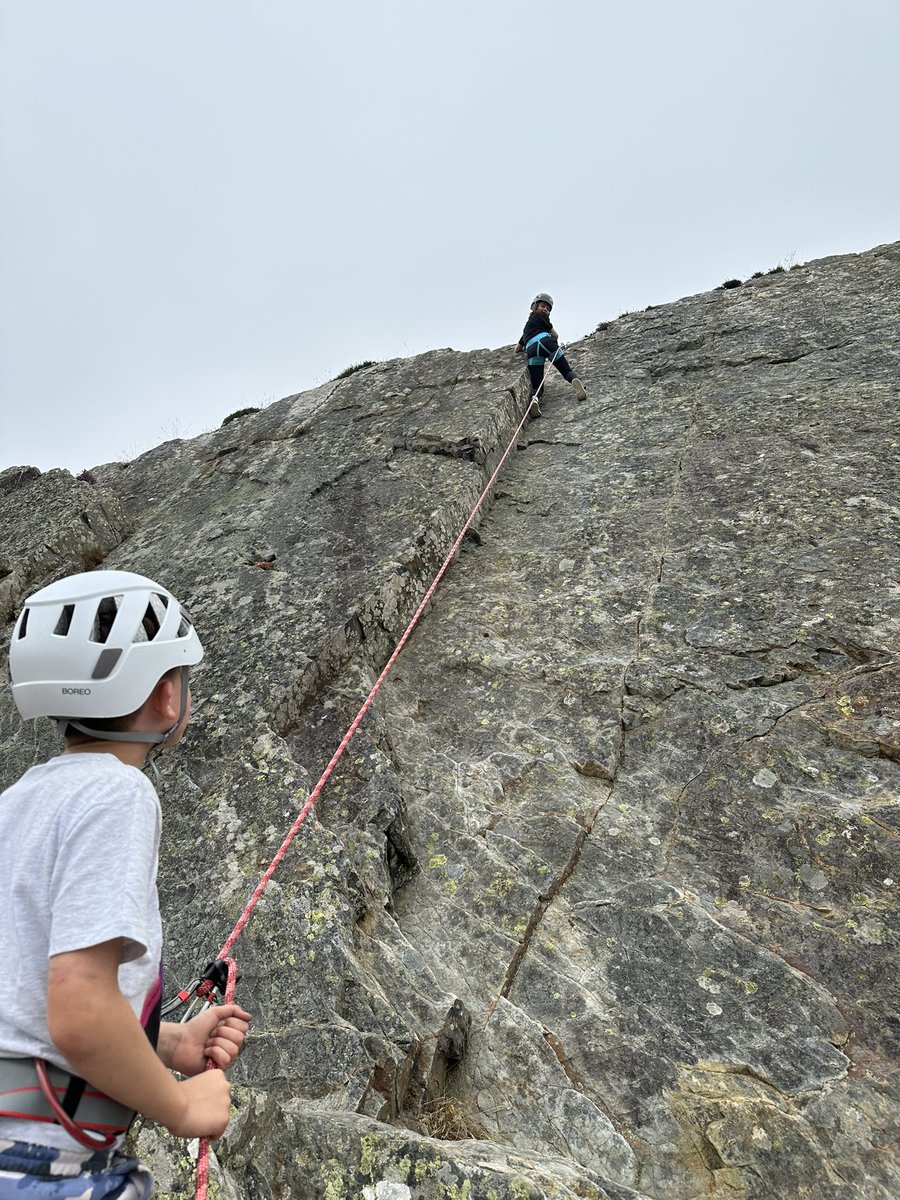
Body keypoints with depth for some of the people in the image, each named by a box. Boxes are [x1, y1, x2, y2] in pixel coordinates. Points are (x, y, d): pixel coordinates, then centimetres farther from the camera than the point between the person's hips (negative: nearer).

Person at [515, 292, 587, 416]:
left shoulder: (527, 326, 41)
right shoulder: (540, 316, 25)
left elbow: (517, 349, 44)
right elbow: (555, 335, 25)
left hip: (531, 350, 3)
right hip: (545, 341, -3)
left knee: (536, 386, 0)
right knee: (567, 370, 1)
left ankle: (534, 398, -35)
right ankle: (575, 380, -35)